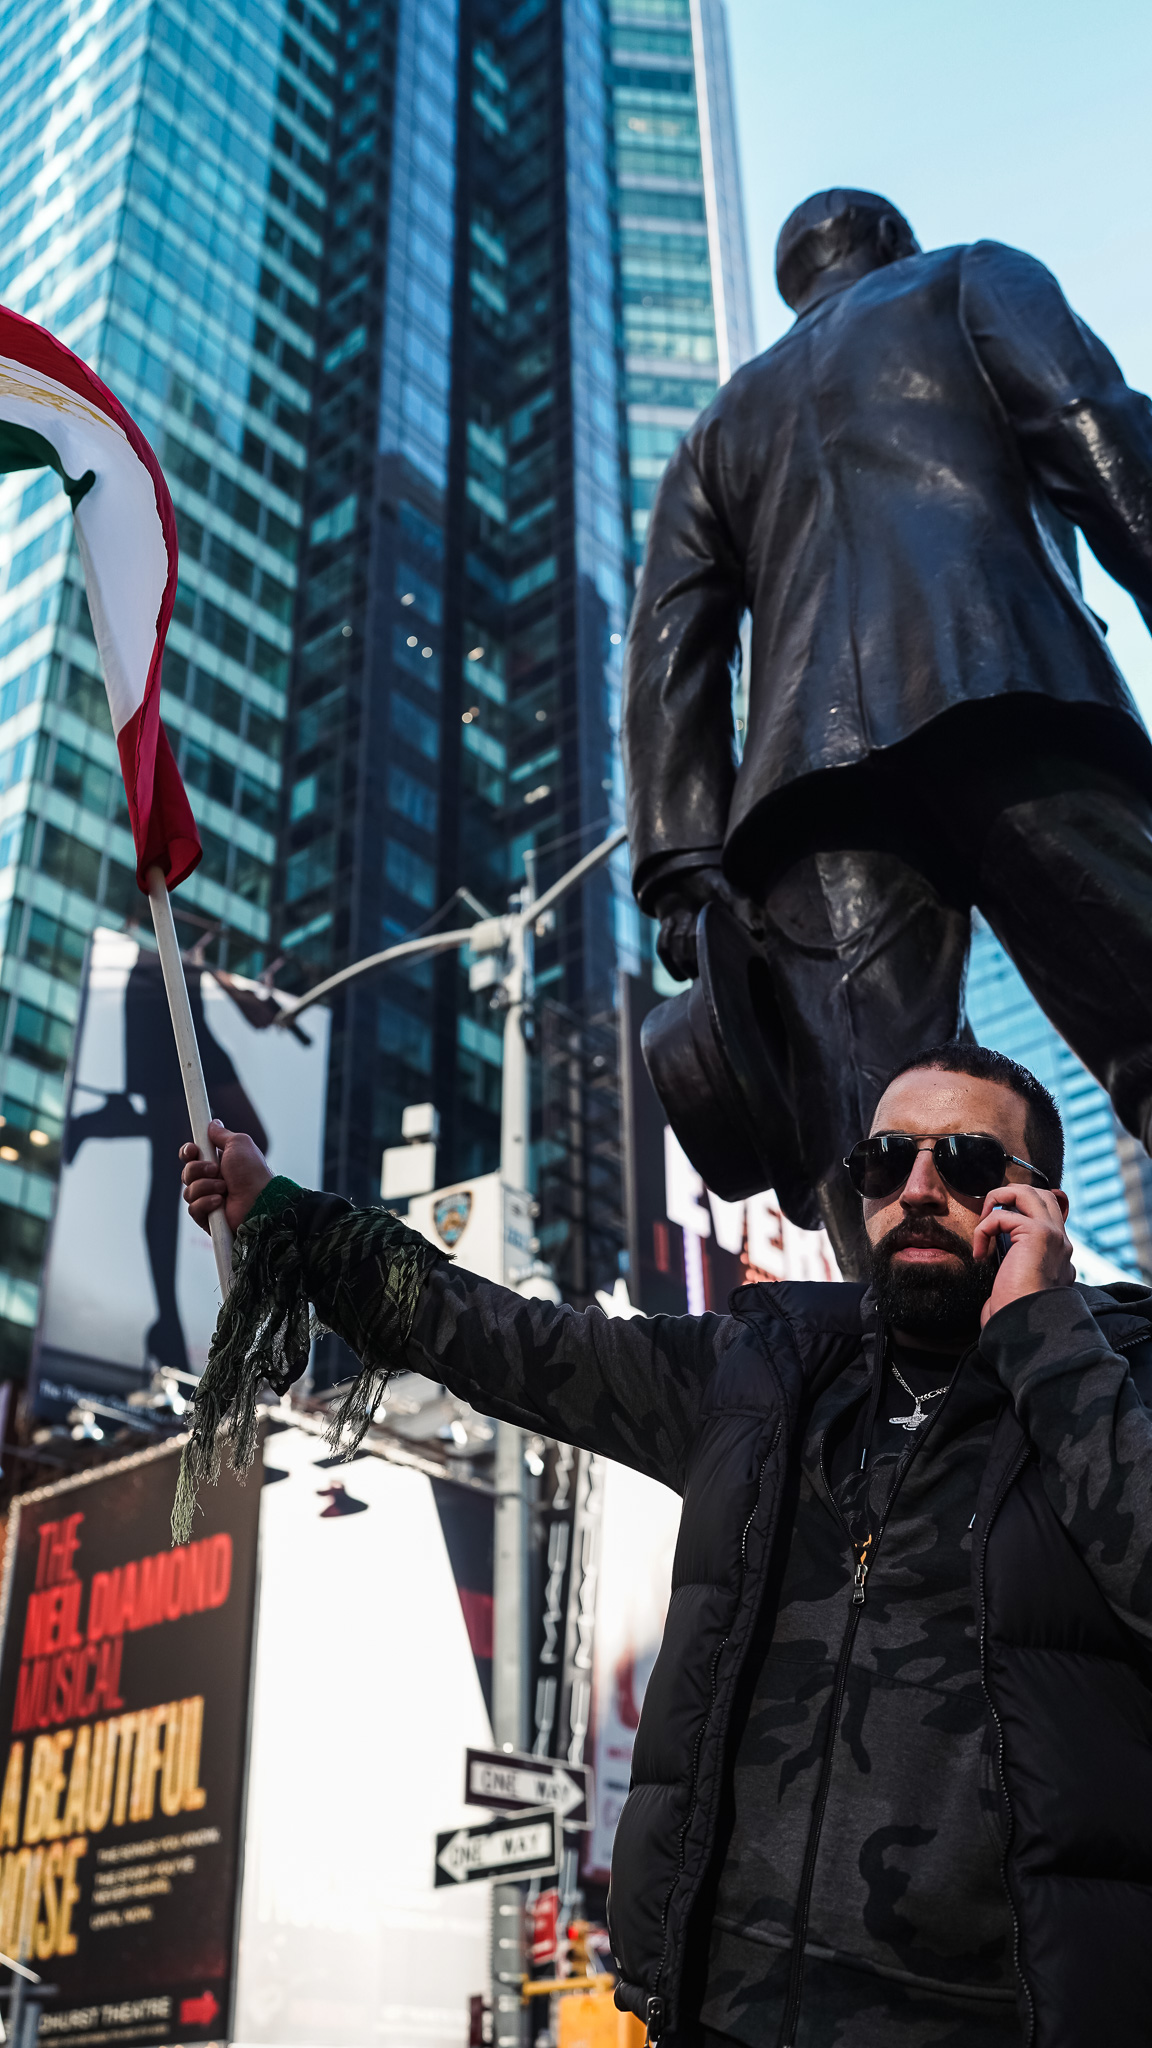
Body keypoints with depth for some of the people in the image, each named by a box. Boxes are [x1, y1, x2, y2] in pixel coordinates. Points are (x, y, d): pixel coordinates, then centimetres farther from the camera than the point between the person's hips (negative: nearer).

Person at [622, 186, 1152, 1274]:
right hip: (1001, 693, -3)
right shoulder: (976, 278, 28)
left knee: (880, 1173, -9)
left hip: (810, 763, 4)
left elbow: (669, 656, 21)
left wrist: (684, 870, 12)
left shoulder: (721, 426, 36)